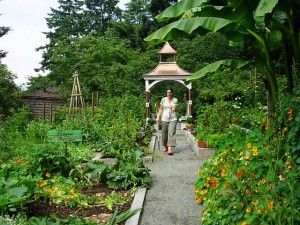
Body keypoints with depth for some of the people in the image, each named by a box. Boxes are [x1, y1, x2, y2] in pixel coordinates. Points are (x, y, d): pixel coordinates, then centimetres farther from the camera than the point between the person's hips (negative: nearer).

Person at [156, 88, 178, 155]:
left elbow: (177, 109, 13)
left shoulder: (175, 100, 4)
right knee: (164, 134, 5)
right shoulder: (163, 99, 4)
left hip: (173, 119, -1)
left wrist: (175, 109, -11)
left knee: (171, 133, -12)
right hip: (164, 119, 1)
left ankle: (170, 149, -18)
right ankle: (165, 147, 23)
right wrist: (158, 117, 1)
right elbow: (161, 109, 8)